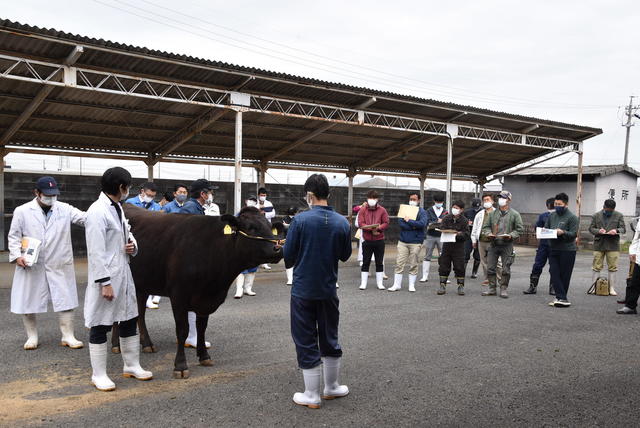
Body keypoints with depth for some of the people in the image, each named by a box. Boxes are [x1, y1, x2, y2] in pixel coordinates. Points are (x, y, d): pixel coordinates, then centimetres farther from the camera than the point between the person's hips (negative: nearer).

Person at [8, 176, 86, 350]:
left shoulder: (65, 209, 1)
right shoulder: (22, 211, 0)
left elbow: (86, 218, -7)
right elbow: (14, 236, 4)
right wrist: (17, 255, -10)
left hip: (59, 266, 0)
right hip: (30, 266, 0)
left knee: (65, 301, 3)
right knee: (27, 303, 9)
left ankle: (68, 336, 14)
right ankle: (32, 336, 26)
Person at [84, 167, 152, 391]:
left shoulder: (117, 208, 12)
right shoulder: (97, 212, -16)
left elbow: (127, 234, 24)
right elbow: (96, 251, -20)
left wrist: (133, 245, 0)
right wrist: (104, 283, -21)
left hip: (123, 275, 9)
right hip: (106, 278, -9)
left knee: (129, 321, 16)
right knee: (100, 326, 4)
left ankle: (131, 366, 29)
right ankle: (98, 375, 16)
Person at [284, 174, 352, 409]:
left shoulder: (301, 219, -14)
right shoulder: (342, 222, -4)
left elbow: (288, 255, -9)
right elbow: (345, 255, 6)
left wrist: (293, 263, 12)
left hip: (303, 290, -3)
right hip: (328, 290, 3)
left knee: (306, 342, 7)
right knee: (330, 338, 18)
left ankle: (311, 396, 13)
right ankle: (332, 387, 31)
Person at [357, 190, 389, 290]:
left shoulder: (382, 210, 4)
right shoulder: (363, 210, 3)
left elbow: (386, 223, -1)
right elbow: (360, 223, -6)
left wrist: (378, 228, -20)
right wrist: (370, 228, -21)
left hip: (379, 240, 1)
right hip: (367, 241, 0)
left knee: (379, 262, 6)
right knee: (365, 262, 4)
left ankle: (379, 283, 14)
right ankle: (363, 283, 10)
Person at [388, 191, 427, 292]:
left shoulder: (422, 211, 2)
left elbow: (422, 223, -16)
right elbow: (400, 222, -4)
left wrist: (409, 221, -13)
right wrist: (413, 226, -14)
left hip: (415, 242, -2)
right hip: (403, 241, 2)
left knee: (413, 265, 3)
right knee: (399, 263, 0)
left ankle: (412, 285, 13)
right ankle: (397, 284, 6)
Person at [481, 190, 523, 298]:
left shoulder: (514, 214, 1)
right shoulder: (493, 214, 11)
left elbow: (520, 229, 0)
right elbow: (486, 227, 16)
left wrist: (511, 235, -15)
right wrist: (488, 233, -5)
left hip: (507, 245, -3)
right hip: (493, 244, 3)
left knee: (506, 269, 1)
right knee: (490, 267, 4)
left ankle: (503, 289, 12)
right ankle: (492, 288, 15)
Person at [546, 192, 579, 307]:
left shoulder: (572, 217, -5)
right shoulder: (552, 216, 13)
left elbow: (574, 234, -11)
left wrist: (563, 232, -26)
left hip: (567, 250, -5)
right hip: (553, 249, 5)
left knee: (564, 275, 2)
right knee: (554, 274, -2)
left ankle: (561, 297, 11)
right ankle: (561, 298, 0)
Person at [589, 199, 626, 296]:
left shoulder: (619, 216, 7)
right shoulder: (596, 216, 9)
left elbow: (623, 229, 6)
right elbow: (591, 228, 9)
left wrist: (616, 230, -16)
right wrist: (598, 231, -12)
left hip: (613, 245, 0)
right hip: (599, 245, 0)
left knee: (613, 267, 1)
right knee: (596, 267, 2)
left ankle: (612, 288, 8)